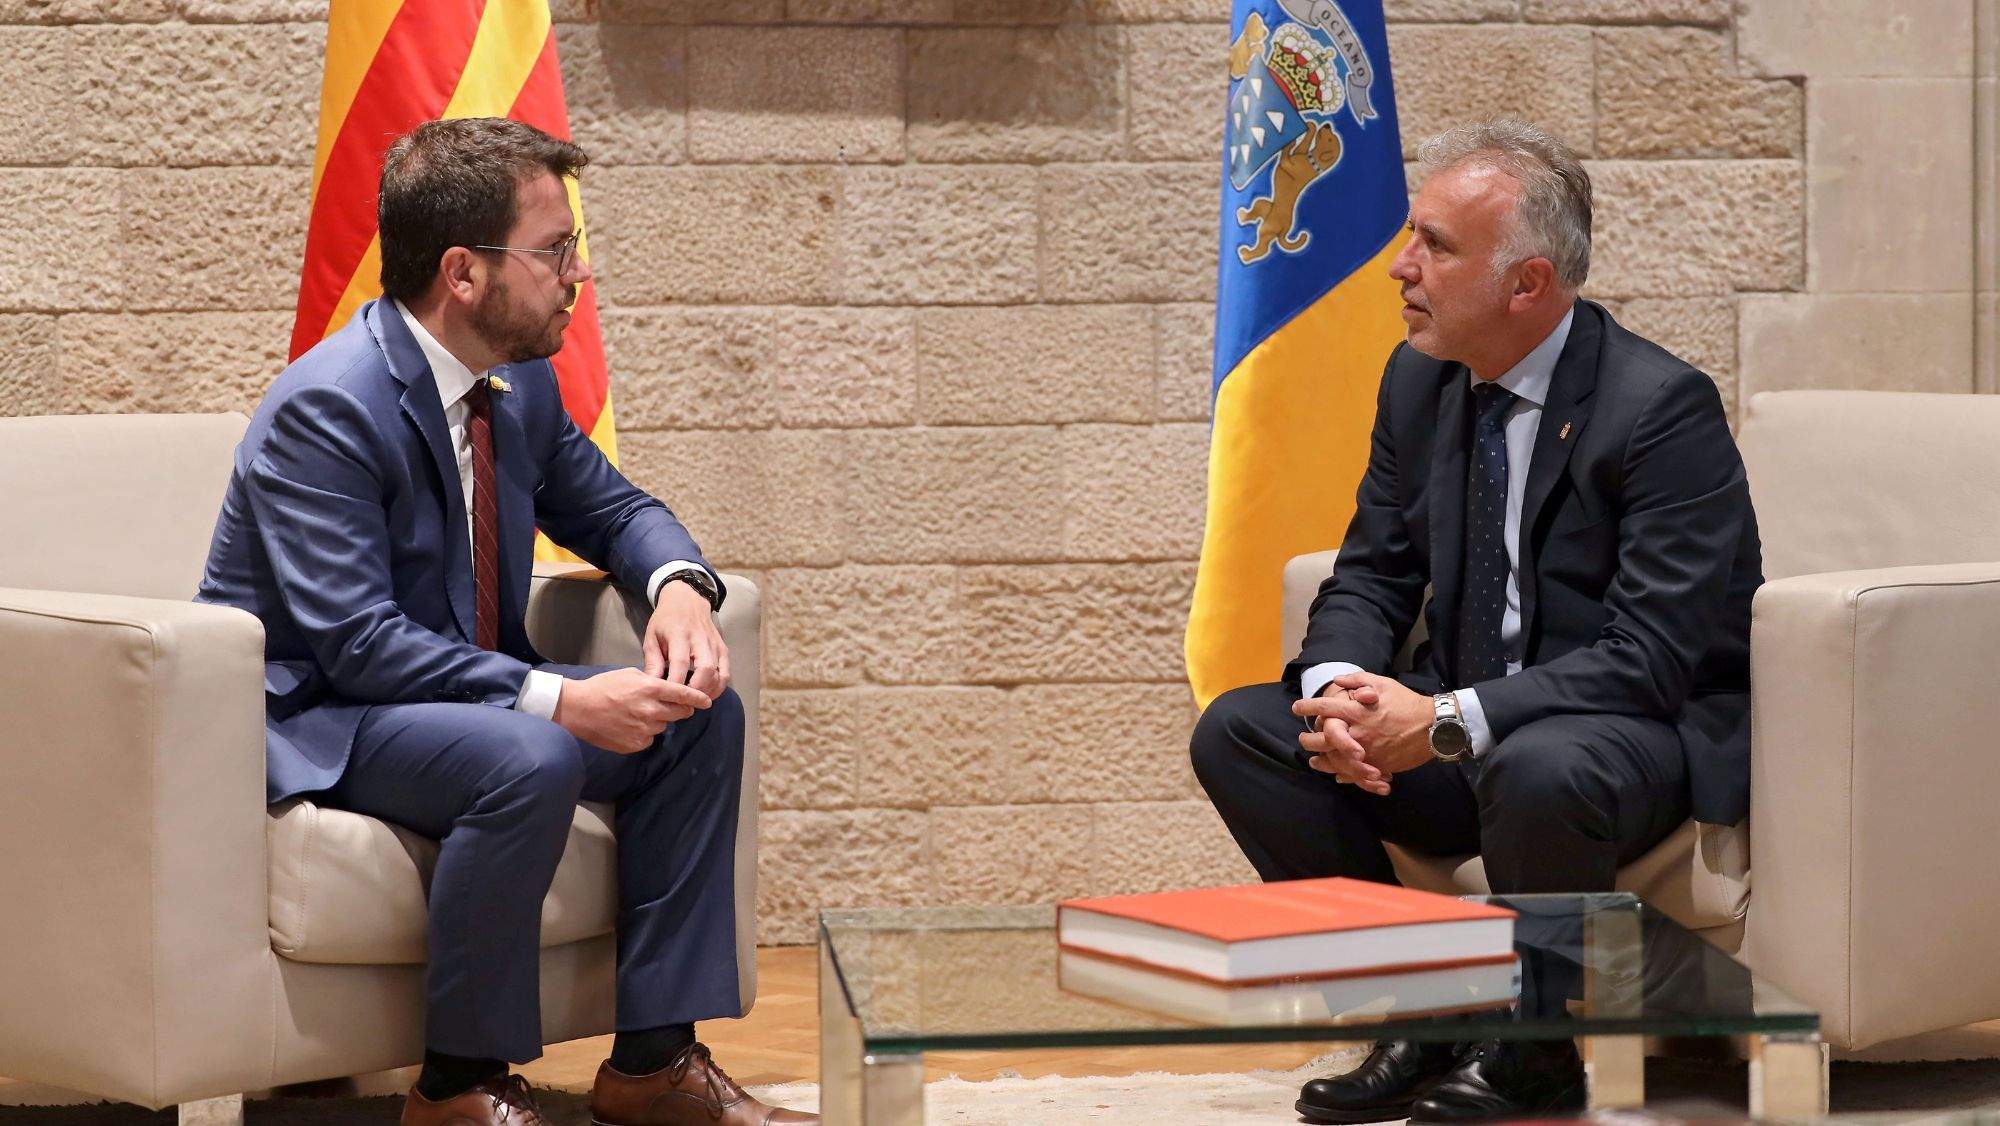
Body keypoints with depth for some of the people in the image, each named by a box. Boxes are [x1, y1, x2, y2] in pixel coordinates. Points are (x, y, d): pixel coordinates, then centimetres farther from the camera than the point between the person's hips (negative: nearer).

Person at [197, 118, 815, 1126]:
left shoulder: (521, 382, 3)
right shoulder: (325, 409, -23)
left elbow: (610, 507, 17)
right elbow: (358, 641, -29)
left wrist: (680, 587, -8)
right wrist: (560, 699, -34)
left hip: (465, 688, 9)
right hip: (312, 723, -9)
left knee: (701, 714, -3)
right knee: (530, 760, -35)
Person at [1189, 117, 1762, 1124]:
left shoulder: (1663, 406, -18)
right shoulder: (1419, 382, 3)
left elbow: (1651, 656, -24)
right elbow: (1370, 578, 9)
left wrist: (1449, 721, -30)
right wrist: (1339, 687, -16)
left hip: (1646, 731, -7)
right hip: (1463, 725, 7)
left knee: (1538, 771, -40)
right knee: (1237, 731, -10)